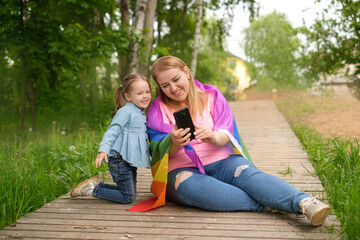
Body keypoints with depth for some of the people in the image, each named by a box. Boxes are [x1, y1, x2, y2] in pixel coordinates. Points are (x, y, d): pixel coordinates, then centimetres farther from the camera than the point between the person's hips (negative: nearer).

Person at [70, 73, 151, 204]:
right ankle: (91, 189, 4)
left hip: (130, 161, 9)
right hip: (119, 159, -9)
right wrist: (103, 151, -31)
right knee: (128, 197, -7)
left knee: (131, 194, 15)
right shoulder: (126, 111, -13)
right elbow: (112, 131, -18)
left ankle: (98, 184, 23)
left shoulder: (141, 114, 16)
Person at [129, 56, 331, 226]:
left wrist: (214, 137, -28)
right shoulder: (158, 109, 6)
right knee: (187, 185, -36)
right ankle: (267, 204, -41)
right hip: (183, 169, -1)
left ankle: (306, 203, -51)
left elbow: (225, 136, -3)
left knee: (249, 174, -30)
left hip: (221, 162, 1)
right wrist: (174, 143, -28)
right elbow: (158, 150, -4)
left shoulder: (211, 94, 7)